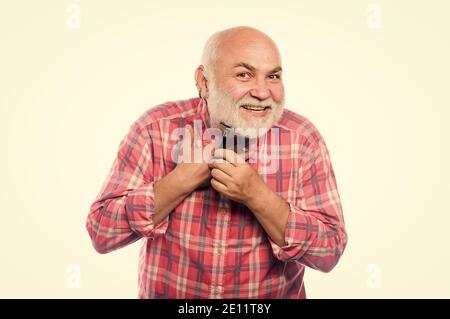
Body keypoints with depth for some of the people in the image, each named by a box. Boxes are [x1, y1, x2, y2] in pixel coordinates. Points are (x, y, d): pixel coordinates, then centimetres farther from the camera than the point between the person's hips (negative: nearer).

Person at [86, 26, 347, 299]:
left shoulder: (303, 138, -10)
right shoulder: (157, 127, -11)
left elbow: (329, 252, -11)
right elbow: (102, 233, -12)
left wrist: (257, 196, -23)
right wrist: (183, 179, -21)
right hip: (167, 294, 1)